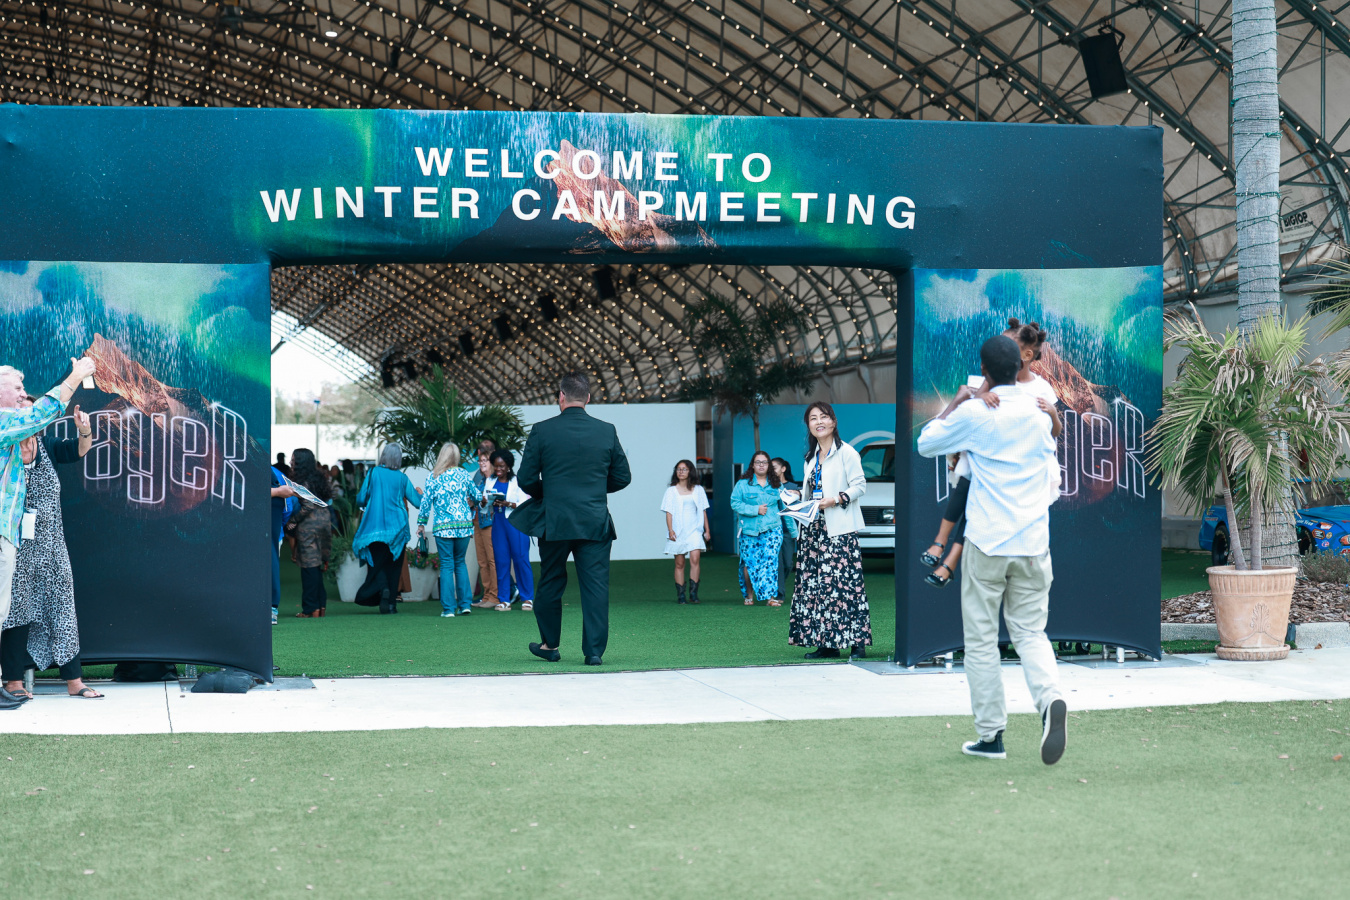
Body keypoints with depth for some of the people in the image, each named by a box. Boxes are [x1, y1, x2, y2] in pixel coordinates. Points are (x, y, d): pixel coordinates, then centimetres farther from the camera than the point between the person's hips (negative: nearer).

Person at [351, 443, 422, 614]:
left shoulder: (373, 473, -2)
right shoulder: (402, 478, 1)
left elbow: (361, 500, 1)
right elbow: (418, 502, 6)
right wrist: (420, 493, 28)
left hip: (375, 527, -1)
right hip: (397, 528, 1)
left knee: (377, 562, 4)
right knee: (394, 566, 9)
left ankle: (381, 587, -25)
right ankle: (392, 602, 4)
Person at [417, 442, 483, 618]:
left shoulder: (433, 476, 0)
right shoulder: (463, 475, 5)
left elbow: (426, 501, 0)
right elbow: (478, 497, 11)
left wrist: (421, 523, 8)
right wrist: (470, 503, 34)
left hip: (443, 527, -2)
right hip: (464, 525, 2)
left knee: (447, 565, 1)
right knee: (460, 563, 14)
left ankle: (448, 608, -1)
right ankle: (465, 604, 8)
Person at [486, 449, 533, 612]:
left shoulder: (517, 482, 1)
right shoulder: (490, 481, 14)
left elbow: (525, 504, -5)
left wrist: (508, 504, -19)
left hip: (516, 523, -4)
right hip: (498, 523, 4)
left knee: (521, 559, -5)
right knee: (501, 561, 2)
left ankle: (527, 599, 1)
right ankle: (503, 600, 5)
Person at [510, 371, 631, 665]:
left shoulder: (542, 431, -5)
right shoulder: (607, 431, 1)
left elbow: (526, 479, -2)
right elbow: (622, 478, 7)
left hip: (554, 522, -1)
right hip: (596, 524, 1)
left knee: (550, 584, 15)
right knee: (596, 585, 3)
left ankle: (550, 644, 26)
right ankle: (594, 650, 0)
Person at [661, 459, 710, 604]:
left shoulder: (698, 490, 10)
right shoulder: (671, 491, 6)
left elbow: (703, 511, 13)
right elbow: (669, 512, 2)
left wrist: (707, 530, 10)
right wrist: (670, 530, -10)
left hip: (694, 530, 0)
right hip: (678, 531, 0)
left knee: (695, 559, -17)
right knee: (679, 564, 2)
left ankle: (693, 593, -15)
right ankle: (680, 595, 6)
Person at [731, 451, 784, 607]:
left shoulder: (776, 485, 11)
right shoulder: (742, 484, 1)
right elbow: (735, 504, -5)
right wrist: (756, 510, -12)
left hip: (772, 529, 1)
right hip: (749, 530, -1)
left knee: (770, 560, -11)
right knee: (750, 563, 1)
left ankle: (770, 596, -12)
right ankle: (749, 595, 19)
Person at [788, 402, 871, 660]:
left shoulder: (846, 453, -3)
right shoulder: (811, 457, 19)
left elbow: (859, 486, -7)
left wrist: (836, 499, -17)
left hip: (839, 530, -7)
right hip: (814, 529, 7)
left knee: (844, 584, -12)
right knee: (815, 585, 2)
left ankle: (857, 643, -9)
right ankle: (825, 644, 7)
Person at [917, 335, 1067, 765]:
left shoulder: (974, 415, -7)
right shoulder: (1039, 414, 6)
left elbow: (925, 444, 8)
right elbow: (1053, 480, 14)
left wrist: (954, 403, 17)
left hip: (987, 541, -3)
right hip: (1033, 540, 4)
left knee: (982, 639, 6)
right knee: (1031, 632, 10)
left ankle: (991, 734, 8)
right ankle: (1051, 699, -18)